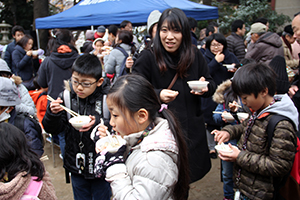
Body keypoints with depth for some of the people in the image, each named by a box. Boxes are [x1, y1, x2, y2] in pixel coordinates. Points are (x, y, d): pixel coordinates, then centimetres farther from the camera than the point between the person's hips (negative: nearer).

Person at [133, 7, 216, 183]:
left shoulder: (195, 55, 2)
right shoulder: (148, 58, -10)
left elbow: (211, 84, 10)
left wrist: (205, 87, -13)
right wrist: (158, 95, -32)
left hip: (191, 131, 4)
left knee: (185, 182, 19)